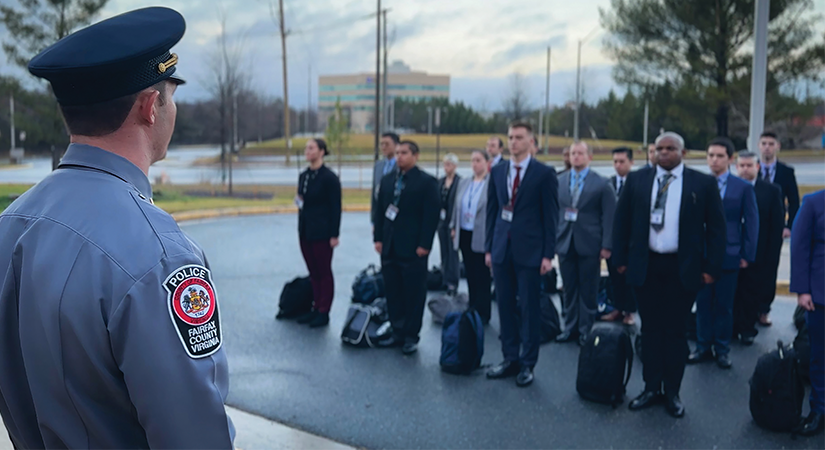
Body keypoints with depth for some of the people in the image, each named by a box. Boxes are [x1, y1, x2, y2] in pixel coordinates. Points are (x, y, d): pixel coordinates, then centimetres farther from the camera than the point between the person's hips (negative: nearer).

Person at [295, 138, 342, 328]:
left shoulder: (329, 177, -12)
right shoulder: (303, 176, 10)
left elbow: (336, 207, -13)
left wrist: (334, 235, -14)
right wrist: (298, 200, 1)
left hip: (321, 232, -7)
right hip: (305, 231, 7)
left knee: (324, 272, 3)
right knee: (313, 273, 14)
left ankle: (324, 313, 10)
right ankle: (316, 309, 23)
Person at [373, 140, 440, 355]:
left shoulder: (427, 182, -4)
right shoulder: (387, 180, 13)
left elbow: (431, 215, -9)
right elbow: (380, 210, 14)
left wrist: (424, 245, -14)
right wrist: (378, 238, 7)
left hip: (413, 249, -5)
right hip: (389, 248, 5)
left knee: (414, 294, 2)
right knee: (392, 293, 9)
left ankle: (411, 337, 11)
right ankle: (397, 332, 20)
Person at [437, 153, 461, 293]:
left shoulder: (460, 182, -13)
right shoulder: (440, 182, 9)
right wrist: (436, 220, 6)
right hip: (441, 220, 6)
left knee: (452, 252, 0)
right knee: (444, 252, 13)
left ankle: (452, 283, 6)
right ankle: (445, 279, 22)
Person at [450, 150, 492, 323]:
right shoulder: (464, 183, 12)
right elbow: (457, 206, 17)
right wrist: (453, 227, 14)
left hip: (481, 237, -6)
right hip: (465, 235, 6)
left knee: (482, 277, 1)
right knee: (470, 275, 13)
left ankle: (482, 315, 10)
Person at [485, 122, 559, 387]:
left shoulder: (544, 174, -3)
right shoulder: (497, 172, 10)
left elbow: (550, 216, -5)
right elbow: (492, 211, 12)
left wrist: (548, 254, -9)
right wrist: (488, 247, 7)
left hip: (530, 251, -4)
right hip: (502, 250, 5)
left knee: (529, 308, 3)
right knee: (505, 306, 9)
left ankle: (527, 364, 13)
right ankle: (510, 359, 21)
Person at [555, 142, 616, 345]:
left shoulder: (601, 183, -2)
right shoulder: (560, 181, 8)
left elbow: (609, 216, -3)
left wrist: (606, 245, -9)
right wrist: (552, 239, 2)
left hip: (589, 244, -3)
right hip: (565, 242, 3)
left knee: (588, 290, 5)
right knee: (569, 289, 10)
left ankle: (586, 330, 15)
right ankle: (571, 328, 20)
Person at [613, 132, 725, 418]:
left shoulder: (703, 184, -1)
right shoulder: (637, 180, 4)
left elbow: (716, 227, 0)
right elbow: (621, 220, 7)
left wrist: (712, 267, -5)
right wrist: (620, 259, 3)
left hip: (683, 270, -2)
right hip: (645, 266, 2)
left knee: (676, 331, 7)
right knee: (650, 329, 10)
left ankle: (672, 393, 19)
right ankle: (651, 388, 21)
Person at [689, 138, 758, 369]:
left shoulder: (743, 188, 1)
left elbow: (751, 223, 2)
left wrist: (747, 255, -2)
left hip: (728, 255, -1)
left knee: (724, 305, 7)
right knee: (703, 303, 7)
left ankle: (722, 350, 19)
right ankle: (704, 347, 19)